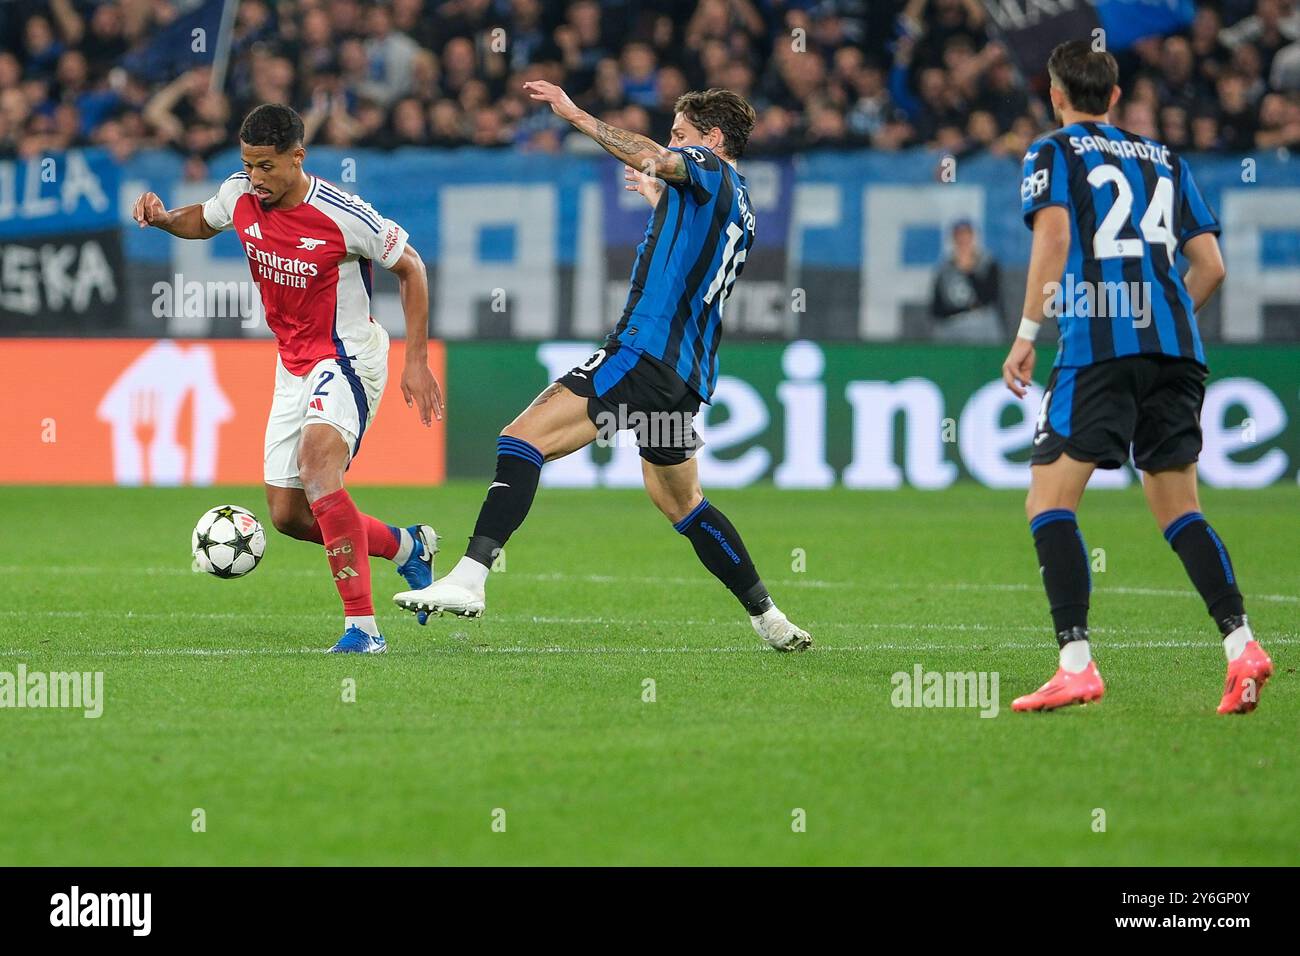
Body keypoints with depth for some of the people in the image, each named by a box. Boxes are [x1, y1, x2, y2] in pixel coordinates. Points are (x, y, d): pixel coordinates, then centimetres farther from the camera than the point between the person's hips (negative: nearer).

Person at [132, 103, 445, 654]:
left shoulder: (342, 215, -22)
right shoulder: (239, 195, -5)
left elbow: (410, 267, -8)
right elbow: (204, 221, 19)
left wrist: (416, 361, -9)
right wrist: (163, 218, -4)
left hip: (348, 358, -7)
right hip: (293, 366, 7)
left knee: (317, 460, -34)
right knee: (287, 516, 7)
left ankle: (361, 626, -33)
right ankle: (406, 547, 34)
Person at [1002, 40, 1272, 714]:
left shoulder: (1052, 154, 9)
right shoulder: (1164, 161, 23)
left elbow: (1053, 234, -9)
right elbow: (1210, 265, 18)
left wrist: (1025, 335, -9)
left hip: (1097, 349, -5)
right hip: (1175, 348, 5)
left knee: (1049, 502, -2)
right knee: (1178, 510, 12)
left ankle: (1076, 664, -16)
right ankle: (1240, 644, -7)